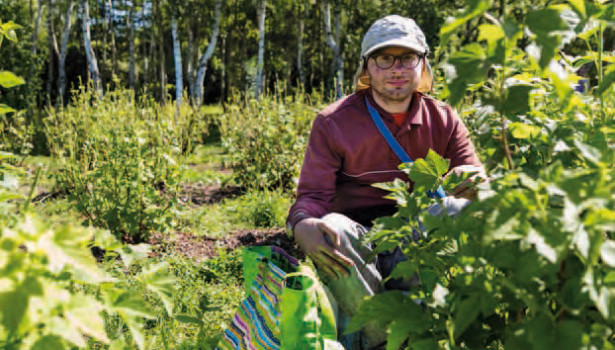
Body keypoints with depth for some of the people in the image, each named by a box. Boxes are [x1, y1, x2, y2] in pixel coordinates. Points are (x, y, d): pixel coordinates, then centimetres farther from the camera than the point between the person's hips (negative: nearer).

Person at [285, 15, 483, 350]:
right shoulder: (333, 122, -2)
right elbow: (312, 194, -8)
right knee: (332, 229, -35)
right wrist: (303, 227, -34)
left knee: (461, 209, -28)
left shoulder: (442, 120, 6)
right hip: (359, 240, -1)